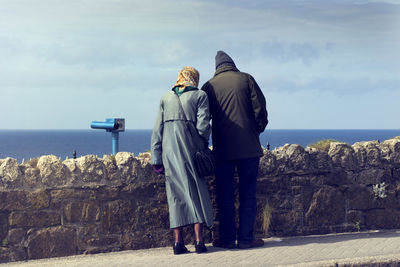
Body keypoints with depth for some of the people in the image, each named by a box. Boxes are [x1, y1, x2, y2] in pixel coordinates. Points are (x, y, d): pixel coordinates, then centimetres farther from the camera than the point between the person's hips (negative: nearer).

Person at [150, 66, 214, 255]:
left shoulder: (166, 98, 14)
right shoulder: (200, 96, 4)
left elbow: (158, 129, 10)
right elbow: (202, 126, -7)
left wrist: (156, 158, 10)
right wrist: (204, 143, 12)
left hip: (169, 148, 3)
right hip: (190, 147, -3)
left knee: (175, 193, 4)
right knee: (197, 191, 3)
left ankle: (178, 242, 1)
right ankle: (199, 241, -3)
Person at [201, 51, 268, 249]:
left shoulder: (209, 86, 6)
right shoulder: (246, 79, 3)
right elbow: (260, 108, -2)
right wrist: (258, 130, 13)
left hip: (222, 149, 1)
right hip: (248, 147, -1)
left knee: (225, 196, 7)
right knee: (247, 194, 3)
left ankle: (227, 238, 7)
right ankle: (246, 238, 3)